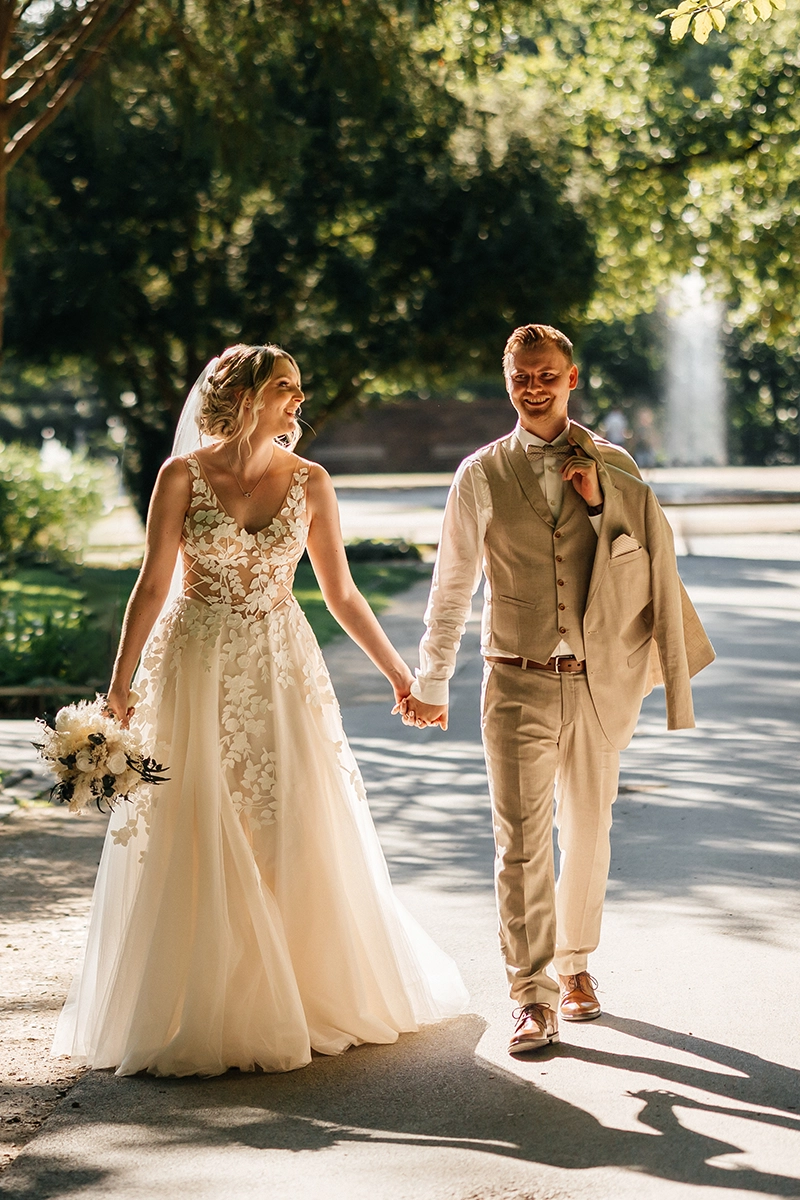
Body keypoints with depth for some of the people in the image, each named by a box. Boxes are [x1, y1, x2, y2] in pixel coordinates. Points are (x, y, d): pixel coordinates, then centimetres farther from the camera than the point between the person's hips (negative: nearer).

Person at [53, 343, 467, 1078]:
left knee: (298, 835, 4)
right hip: (198, 671, -2)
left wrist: (399, 672, 9)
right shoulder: (182, 477, -5)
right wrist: (120, 687, -9)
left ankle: (313, 996, 22)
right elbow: (153, 585, -5)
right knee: (196, 843, 0)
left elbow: (341, 593, 7)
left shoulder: (309, 482, 2)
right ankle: (199, 1011, 13)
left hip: (282, 670, 2)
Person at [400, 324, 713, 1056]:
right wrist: (431, 684, 10)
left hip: (600, 682, 2)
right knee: (521, 839, -7)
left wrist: (601, 505, -11)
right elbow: (452, 586, 7)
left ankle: (575, 962, 31)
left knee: (587, 830, 13)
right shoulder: (482, 475, 2)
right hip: (519, 684, -2)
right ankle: (534, 997, -3)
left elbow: (657, 557, 4)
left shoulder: (613, 468, 5)